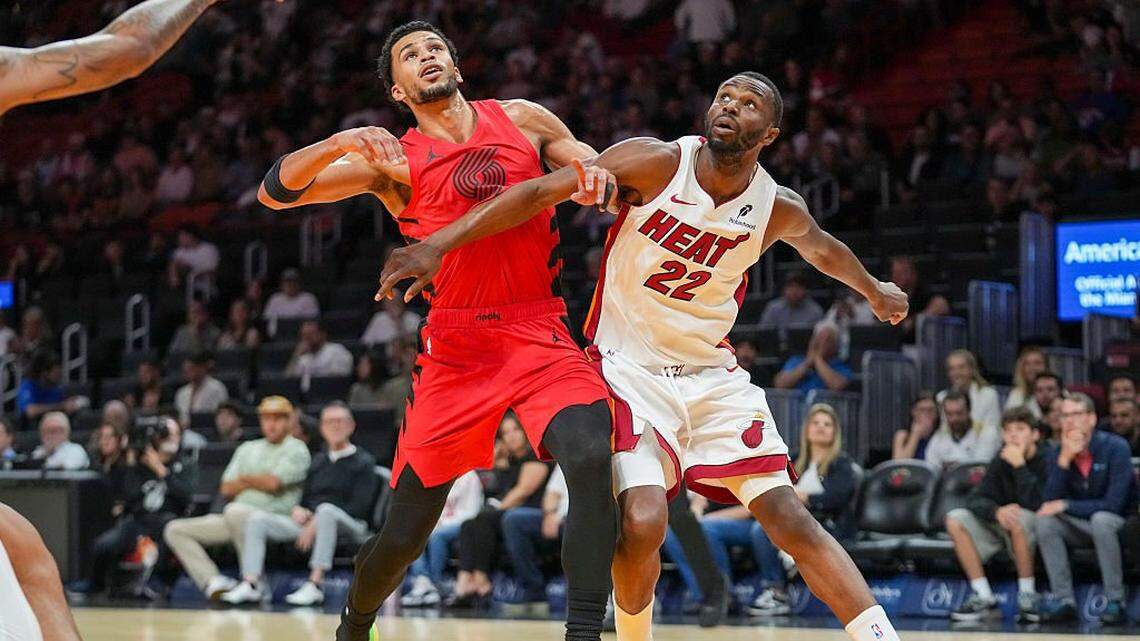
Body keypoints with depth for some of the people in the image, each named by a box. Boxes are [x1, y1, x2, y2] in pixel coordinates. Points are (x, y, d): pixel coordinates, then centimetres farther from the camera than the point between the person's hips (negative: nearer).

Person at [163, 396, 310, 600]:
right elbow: (227, 489, 14)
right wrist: (257, 481, 1)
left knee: (235, 510, -40)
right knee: (175, 529, -4)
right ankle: (215, 583, -19)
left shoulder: (297, 450, 3)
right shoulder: (248, 449, 23)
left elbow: (272, 483, -12)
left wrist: (245, 478, 6)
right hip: (237, 521, 7)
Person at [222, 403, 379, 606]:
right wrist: (298, 510, -2)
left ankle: (314, 586, -44)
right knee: (258, 519, -9)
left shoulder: (363, 462, 4)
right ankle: (251, 584, -25)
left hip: (349, 527, -6)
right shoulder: (318, 462, 23)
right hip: (309, 522, 6)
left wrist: (316, 523, -16)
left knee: (326, 509, -40)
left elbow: (360, 507, -9)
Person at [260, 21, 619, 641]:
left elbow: (598, 171, 16)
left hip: (540, 334, 0)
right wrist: (338, 144, -26)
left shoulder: (524, 121, 8)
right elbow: (275, 192, -6)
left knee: (591, 459, -29)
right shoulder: (392, 160, 2)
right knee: (407, 530, 3)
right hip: (454, 346, 0)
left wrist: (596, 173, -10)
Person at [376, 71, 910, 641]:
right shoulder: (657, 164, -14)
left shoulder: (778, 209, -3)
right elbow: (539, 192, -17)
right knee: (643, 522, -20)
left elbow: (822, 247, 22)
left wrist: (874, 291, 39)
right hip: (630, 371, -3)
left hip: (712, 375, 3)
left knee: (789, 519, -7)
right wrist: (437, 245, -26)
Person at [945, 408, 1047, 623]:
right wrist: (997, 511, -31)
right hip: (1001, 526, 6)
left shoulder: (1044, 461, -15)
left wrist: (1019, 465, -25)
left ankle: (1027, 596, -21)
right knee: (955, 519, -14)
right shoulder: (1001, 460, 1)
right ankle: (984, 599, -16)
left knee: (1019, 518, -37)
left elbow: (1034, 504, -26)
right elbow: (975, 499, -9)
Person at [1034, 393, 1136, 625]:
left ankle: (1116, 603, -29)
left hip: (1116, 526, -4)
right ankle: (1064, 600, -21)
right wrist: (1064, 459, -24)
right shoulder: (1058, 455, -3)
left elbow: (1113, 505, -22)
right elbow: (1050, 502, -14)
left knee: (1101, 519, -36)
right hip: (1079, 527, 5)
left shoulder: (1115, 447, -17)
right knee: (1045, 521, -21)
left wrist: (1065, 505, -21)